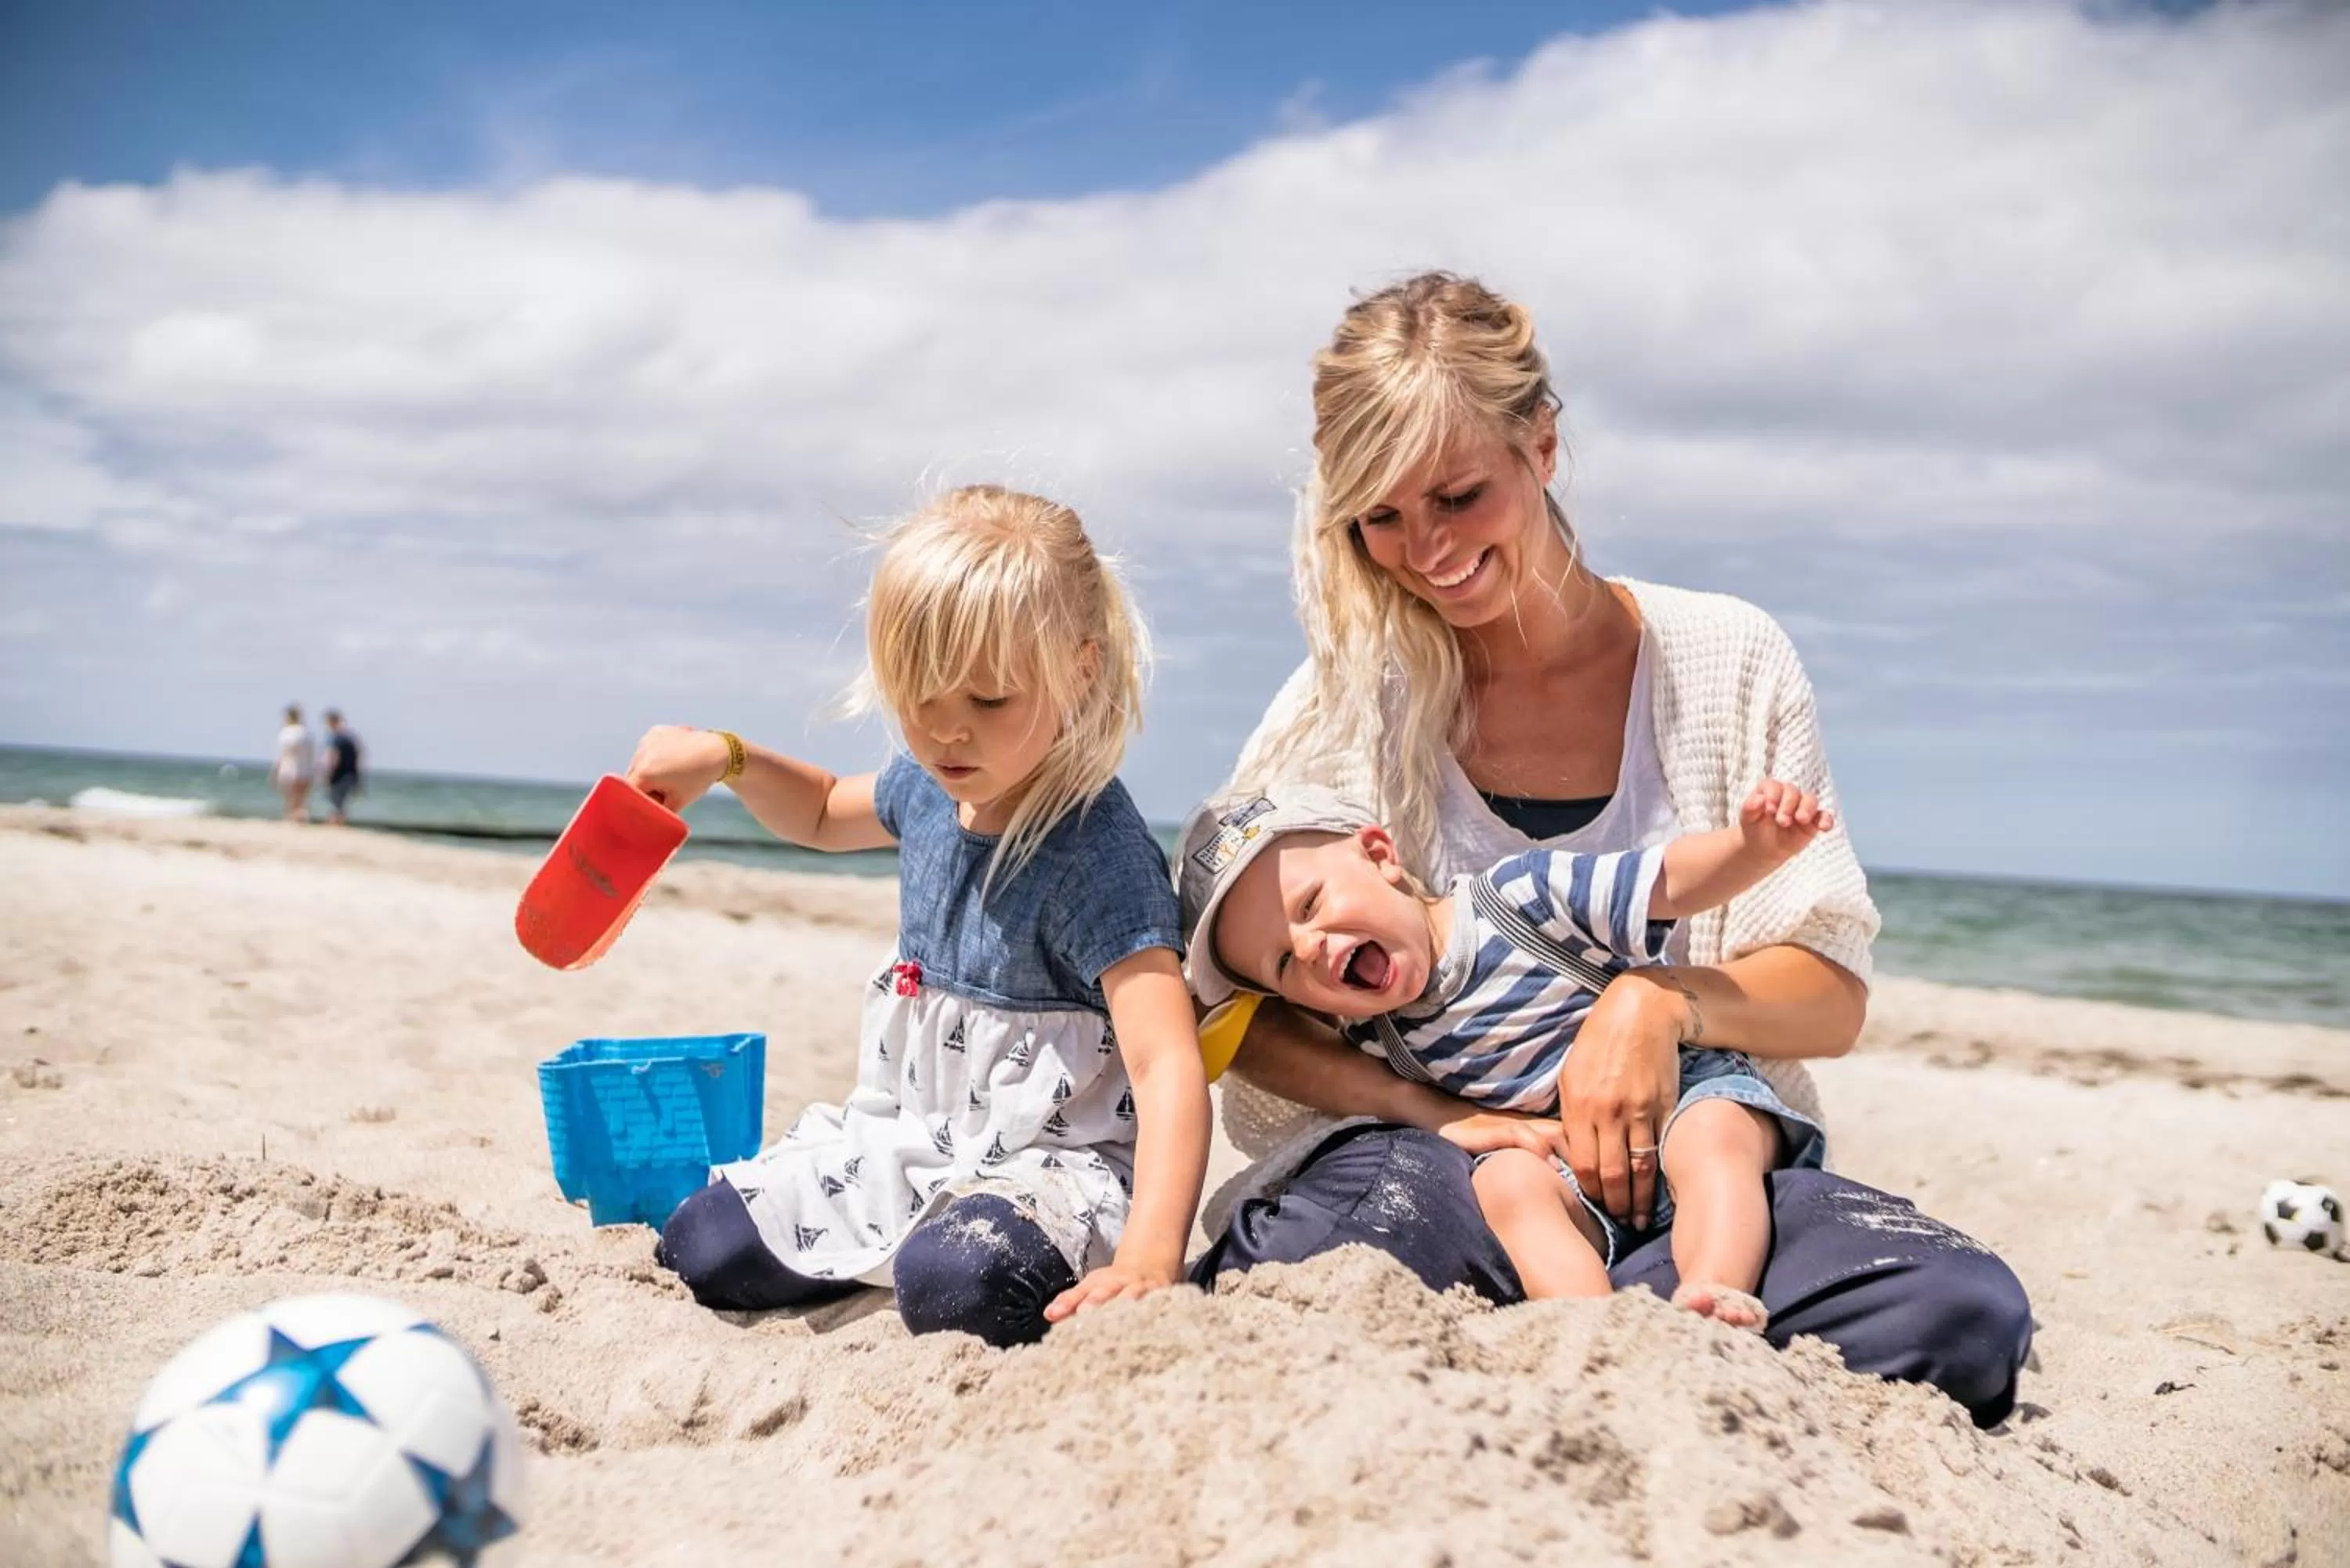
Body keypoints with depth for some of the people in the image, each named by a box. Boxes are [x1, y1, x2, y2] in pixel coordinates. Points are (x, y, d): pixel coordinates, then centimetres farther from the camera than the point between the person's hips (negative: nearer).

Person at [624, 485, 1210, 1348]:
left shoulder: (1096, 855, -25)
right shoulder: (929, 790, 1)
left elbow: (1169, 1066, -34)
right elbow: (827, 814, 27)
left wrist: (1150, 1255, -48)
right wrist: (725, 757, 7)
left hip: (1047, 1160, -7)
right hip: (905, 1134, 8)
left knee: (955, 1283, -37)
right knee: (695, 1251, 1)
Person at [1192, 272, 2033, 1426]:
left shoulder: (1725, 662, 3)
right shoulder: (1349, 693, 2)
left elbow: (1832, 996, 3)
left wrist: (1664, 999, -18)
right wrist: (1440, 1114, -18)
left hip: (1683, 1162, 4)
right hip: (1418, 1149, -3)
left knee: (1963, 1314, -27)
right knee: (1391, 1216, -39)